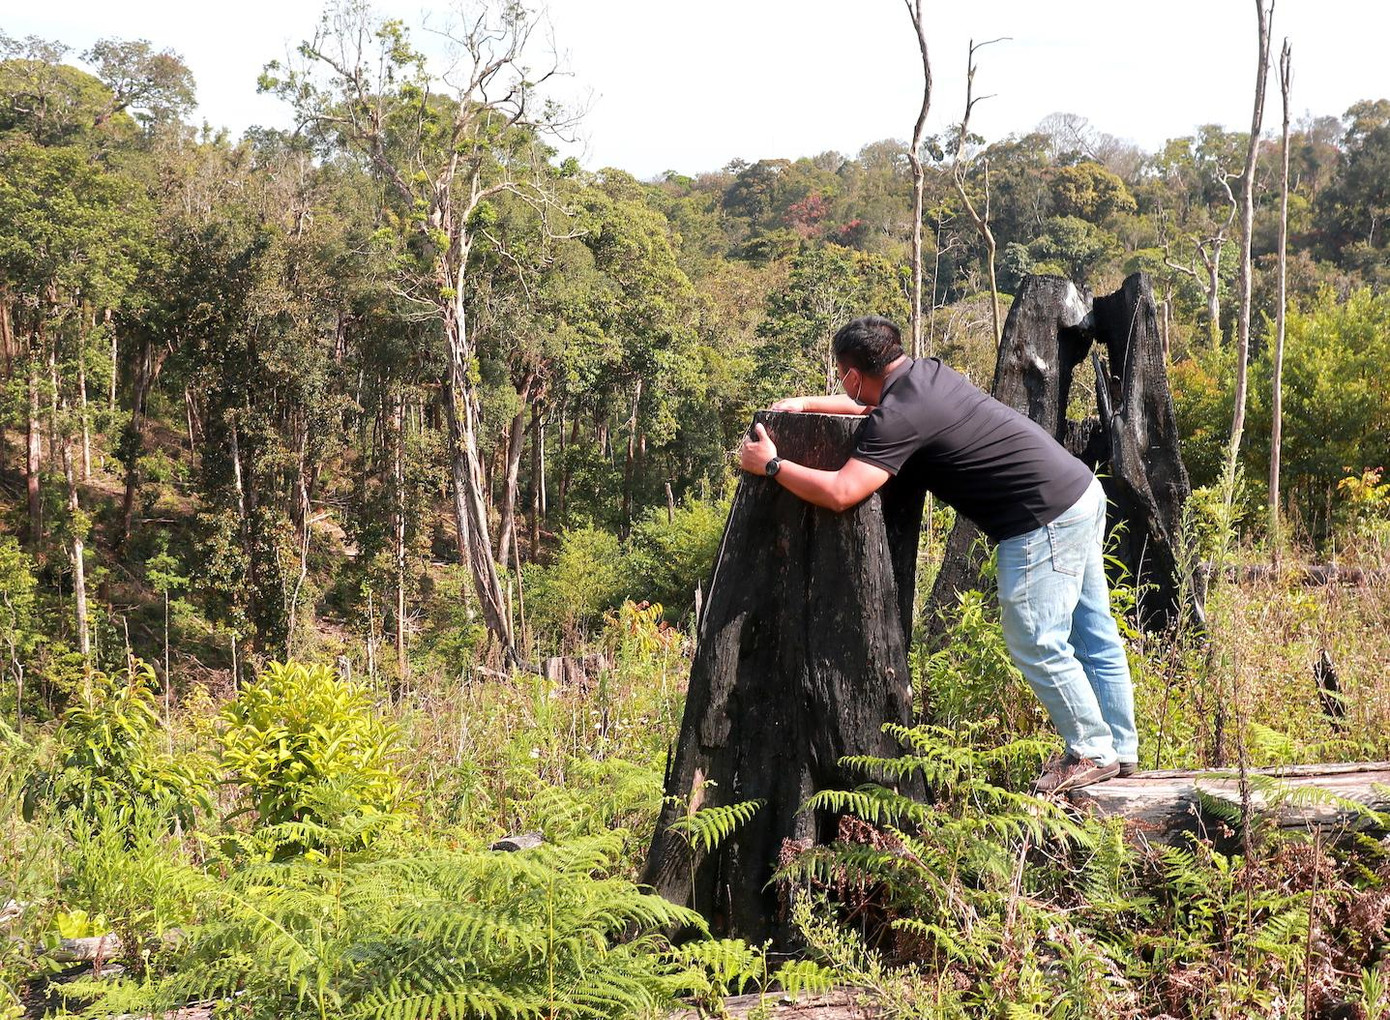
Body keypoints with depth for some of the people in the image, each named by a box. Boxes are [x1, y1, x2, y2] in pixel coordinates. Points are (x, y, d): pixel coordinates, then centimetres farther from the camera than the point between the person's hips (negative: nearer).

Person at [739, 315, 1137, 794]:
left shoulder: (900, 418, -19)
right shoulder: (928, 371, 10)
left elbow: (840, 493, -26)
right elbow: (873, 405, 32)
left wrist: (771, 464, -12)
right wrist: (807, 403, 25)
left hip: (1046, 519, -10)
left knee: (1037, 647, 0)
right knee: (1094, 636, 15)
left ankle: (1093, 752, 12)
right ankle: (1120, 748, 25)